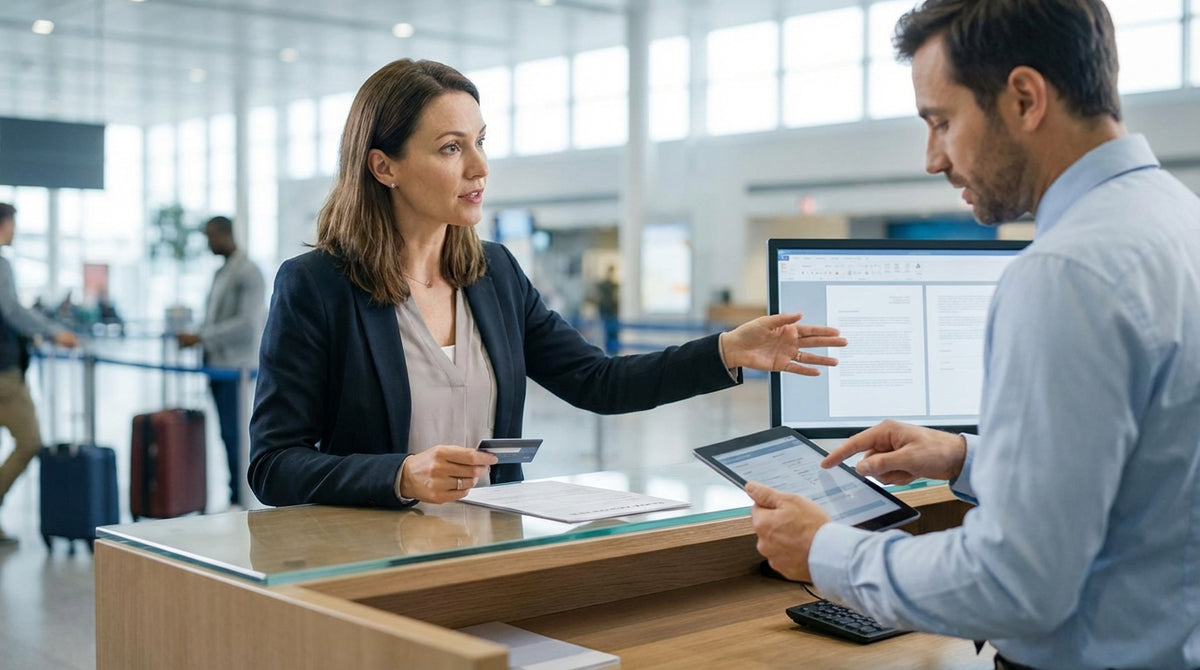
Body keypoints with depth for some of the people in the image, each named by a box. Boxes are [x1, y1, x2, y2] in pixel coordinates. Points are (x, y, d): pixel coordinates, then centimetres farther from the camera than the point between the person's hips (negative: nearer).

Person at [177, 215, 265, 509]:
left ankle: (239, 500, -2)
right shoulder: (221, 272, 18)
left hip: (236, 367, -8)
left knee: (235, 434, -7)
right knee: (228, 434, 9)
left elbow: (247, 323, -17)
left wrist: (201, 337, -17)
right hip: (217, 364, 8)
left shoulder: (248, 272, -9)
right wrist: (194, 337, 8)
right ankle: (235, 498, 13)